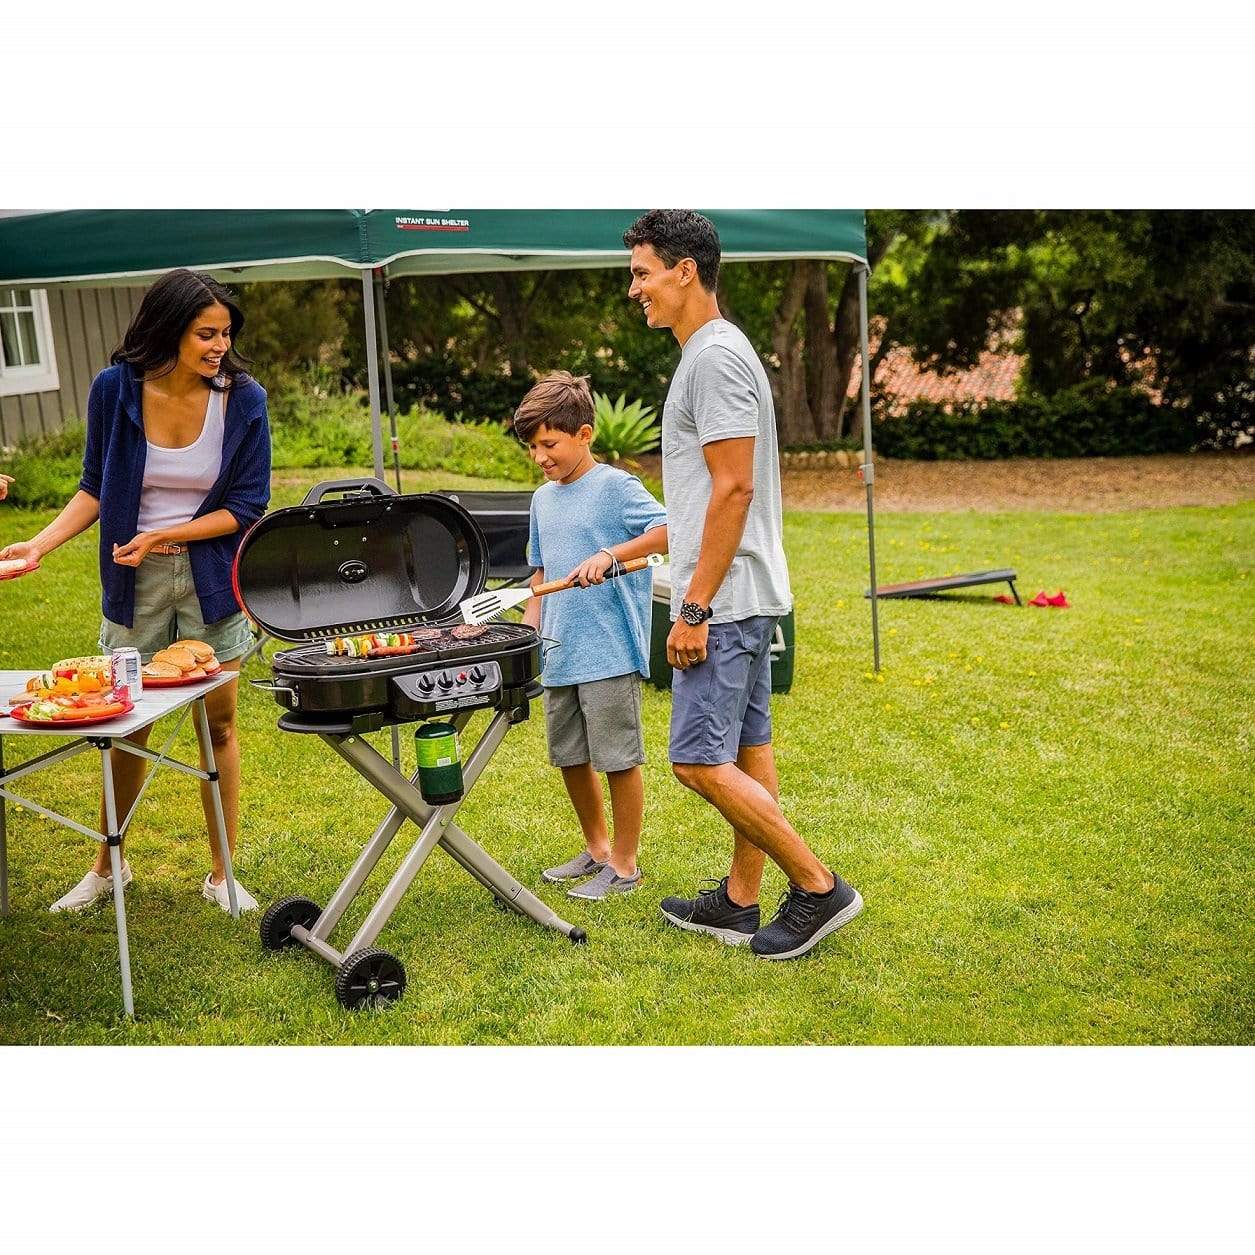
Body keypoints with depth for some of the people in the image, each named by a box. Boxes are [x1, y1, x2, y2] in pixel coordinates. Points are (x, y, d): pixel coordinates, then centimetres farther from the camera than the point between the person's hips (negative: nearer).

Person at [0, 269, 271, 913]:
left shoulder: (242, 398, -11)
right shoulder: (114, 389, -9)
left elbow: (246, 507, -8)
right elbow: (96, 487, 2)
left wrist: (164, 535, -17)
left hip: (211, 577, -1)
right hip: (134, 579, 1)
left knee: (217, 724, 7)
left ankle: (222, 873, 21)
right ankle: (107, 866, 30)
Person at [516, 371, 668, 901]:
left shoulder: (615, 485, -9)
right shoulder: (543, 498, 14)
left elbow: (666, 531, -21)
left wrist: (608, 554, -31)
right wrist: (528, 627, 12)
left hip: (610, 652, -8)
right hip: (558, 654, 8)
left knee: (618, 758, 1)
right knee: (570, 757, 16)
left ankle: (624, 864, 14)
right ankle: (595, 848, 33)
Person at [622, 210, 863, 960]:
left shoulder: (715, 357, -16)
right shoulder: (711, 354, 17)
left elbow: (734, 489, -22)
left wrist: (695, 607, -22)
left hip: (725, 598, -11)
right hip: (744, 597, 11)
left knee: (700, 761, -10)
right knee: (747, 751, 14)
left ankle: (819, 889, -1)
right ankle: (741, 902, 24)